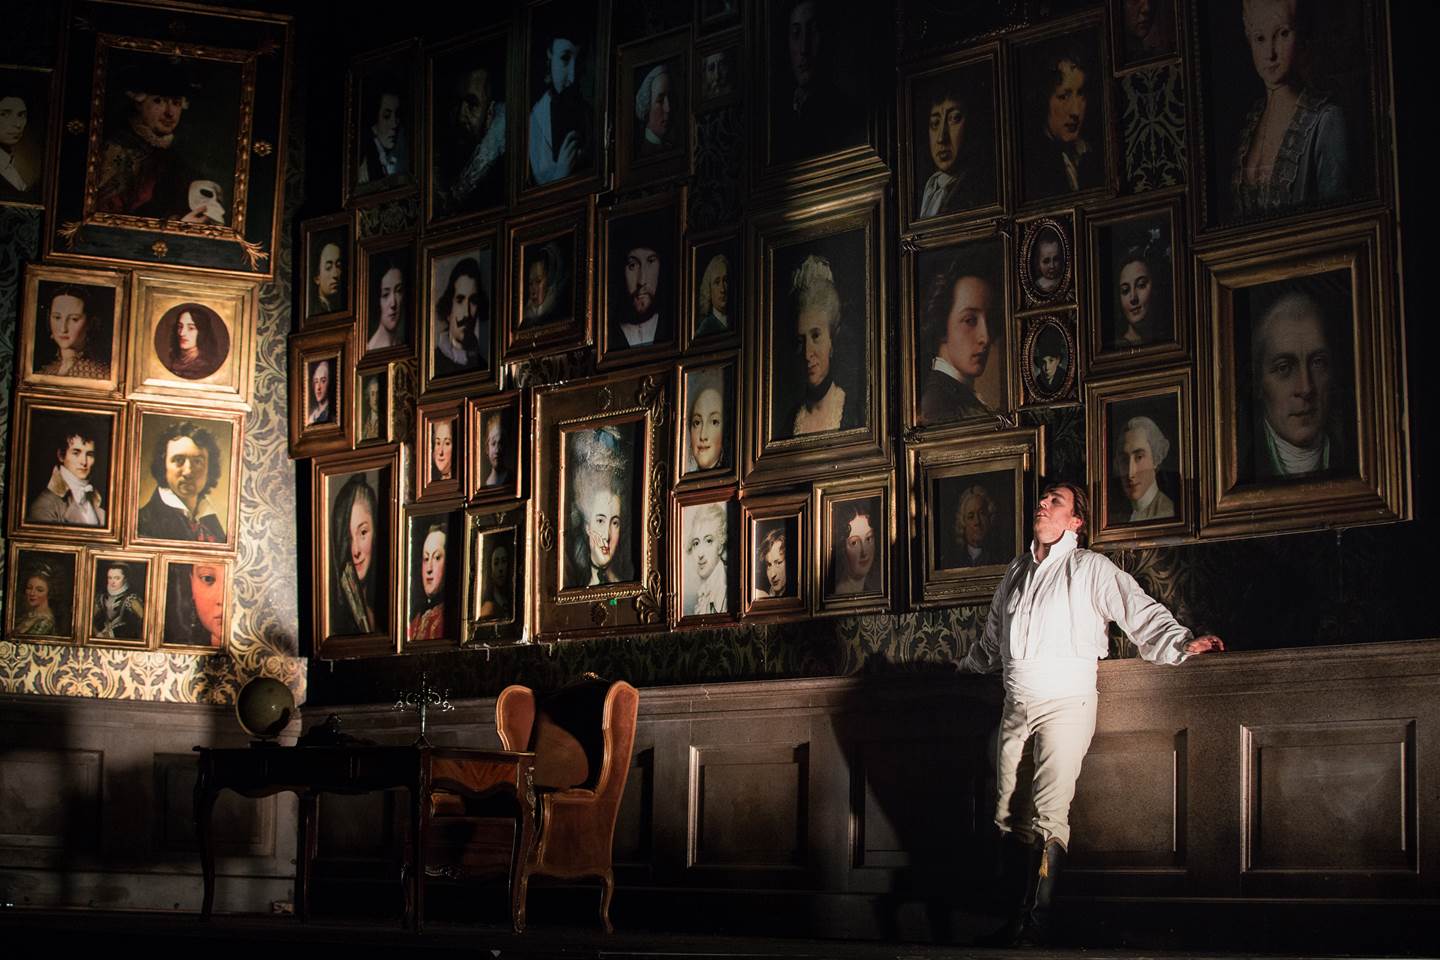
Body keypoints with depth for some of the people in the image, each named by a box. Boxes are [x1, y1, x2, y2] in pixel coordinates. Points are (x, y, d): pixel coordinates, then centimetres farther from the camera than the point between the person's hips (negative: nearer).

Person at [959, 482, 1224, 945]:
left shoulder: (1090, 568, 3)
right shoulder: (1016, 573, 19)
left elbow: (1139, 609, -6)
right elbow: (992, 639, 34)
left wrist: (1180, 642, -18)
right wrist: (967, 665, 42)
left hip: (1066, 703, -5)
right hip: (1017, 707, 6)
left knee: (1048, 816, -14)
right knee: (1009, 816, 1)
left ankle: (1036, 918, -10)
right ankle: (1021, 909, 7)